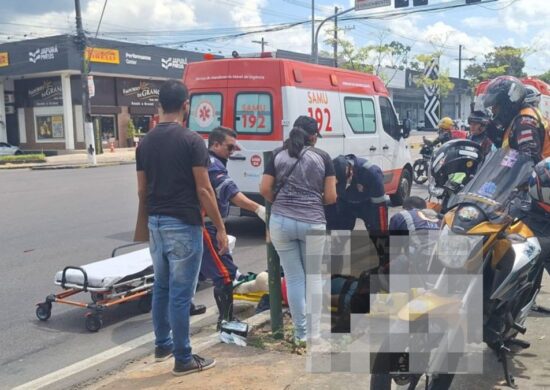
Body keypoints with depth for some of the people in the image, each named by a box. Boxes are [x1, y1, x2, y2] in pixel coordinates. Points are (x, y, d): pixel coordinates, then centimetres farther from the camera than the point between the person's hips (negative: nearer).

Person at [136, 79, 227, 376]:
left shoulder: (145, 142, 6)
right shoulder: (191, 140, -12)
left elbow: (142, 190, 10)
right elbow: (203, 190, -13)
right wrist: (220, 227, -6)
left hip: (156, 223, 7)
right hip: (183, 224, -6)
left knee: (161, 286, 19)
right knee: (180, 293, 0)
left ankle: (162, 344, 33)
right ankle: (183, 359, 9)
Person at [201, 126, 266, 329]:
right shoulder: (212, 165, -17)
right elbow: (231, 192, -32)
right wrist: (257, 208, -43)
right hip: (204, 226, -11)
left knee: (198, 268, 26)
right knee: (225, 274, -9)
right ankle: (226, 320, -3)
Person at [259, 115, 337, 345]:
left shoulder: (277, 155, 7)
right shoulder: (322, 157, 4)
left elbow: (265, 190, 1)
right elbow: (331, 197, 2)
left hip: (281, 222, 1)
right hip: (313, 223, -1)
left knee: (293, 278, 9)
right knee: (313, 276, 16)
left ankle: (300, 334, 14)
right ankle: (314, 331, 17)